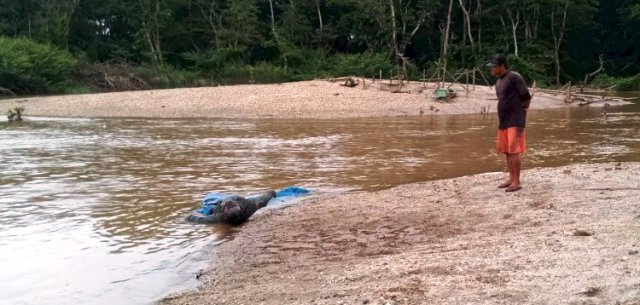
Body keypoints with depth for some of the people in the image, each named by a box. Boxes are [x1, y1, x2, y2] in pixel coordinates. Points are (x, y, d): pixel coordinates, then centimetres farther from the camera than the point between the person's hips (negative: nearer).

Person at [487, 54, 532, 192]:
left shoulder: (514, 77, -10)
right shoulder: (498, 82, 16)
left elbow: (526, 98, -11)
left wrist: (521, 114, -5)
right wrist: (501, 122, 17)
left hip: (514, 122, -8)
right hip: (503, 122, 8)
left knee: (514, 151, -9)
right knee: (506, 151, 9)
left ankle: (517, 182, -4)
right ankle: (511, 179, 17)